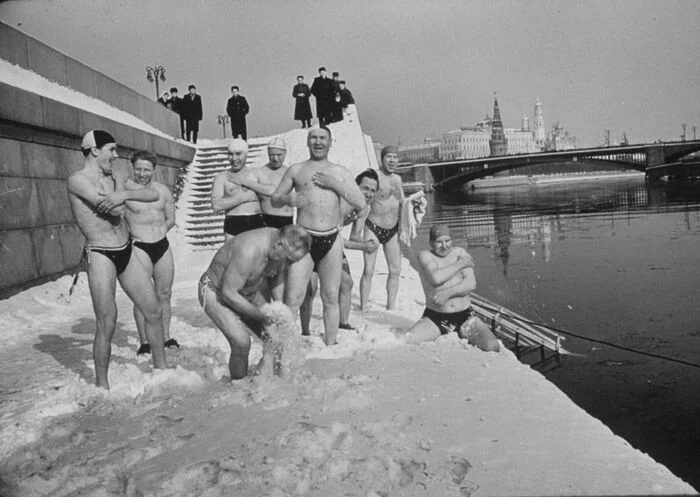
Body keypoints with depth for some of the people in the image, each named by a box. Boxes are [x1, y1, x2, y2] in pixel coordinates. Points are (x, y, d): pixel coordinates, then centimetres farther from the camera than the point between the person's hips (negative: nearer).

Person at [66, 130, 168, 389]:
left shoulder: (116, 178, 12)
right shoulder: (77, 180, -10)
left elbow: (153, 195, -1)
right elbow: (115, 209, -22)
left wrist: (124, 193, -17)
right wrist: (120, 192, -4)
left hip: (126, 252, 7)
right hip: (100, 256, -7)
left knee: (154, 311, 10)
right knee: (107, 324, -7)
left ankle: (161, 367, 27)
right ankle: (102, 386, 9)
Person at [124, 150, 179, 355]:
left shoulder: (163, 190, 7)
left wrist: (158, 231, 3)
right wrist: (135, 234, -11)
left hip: (162, 246, 5)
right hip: (139, 247, -4)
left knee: (164, 294, 10)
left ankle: (166, 337, 21)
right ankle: (144, 342, 9)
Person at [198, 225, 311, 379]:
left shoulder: (282, 243, -15)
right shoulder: (249, 252, -39)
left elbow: (276, 274, 6)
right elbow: (228, 293, -32)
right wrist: (261, 315, -26)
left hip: (250, 290, 7)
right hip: (216, 292, -7)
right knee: (241, 343, -22)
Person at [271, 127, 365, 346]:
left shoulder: (339, 171, 13)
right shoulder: (296, 170, 10)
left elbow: (360, 203, 5)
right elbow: (274, 199, 14)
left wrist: (335, 184, -6)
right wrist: (290, 199, -8)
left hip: (331, 240, 2)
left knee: (330, 298, 7)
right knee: (292, 299, -8)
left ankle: (330, 345, 17)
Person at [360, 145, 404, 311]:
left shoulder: (398, 179, 11)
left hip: (392, 230, 6)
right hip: (373, 228, -6)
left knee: (395, 270, 7)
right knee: (369, 270, -8)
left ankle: (390, 307, 19)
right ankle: (363, 308, 2)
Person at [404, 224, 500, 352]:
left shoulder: (460, 252, 8)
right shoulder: (425, 255, -1)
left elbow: (471, 284, -4)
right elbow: (436, 278, -21)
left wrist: (448, 292, -20)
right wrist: (461, 263, -10)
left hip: (465, 316, 3)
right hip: (435, 318, -2)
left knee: (492, 347, -20)